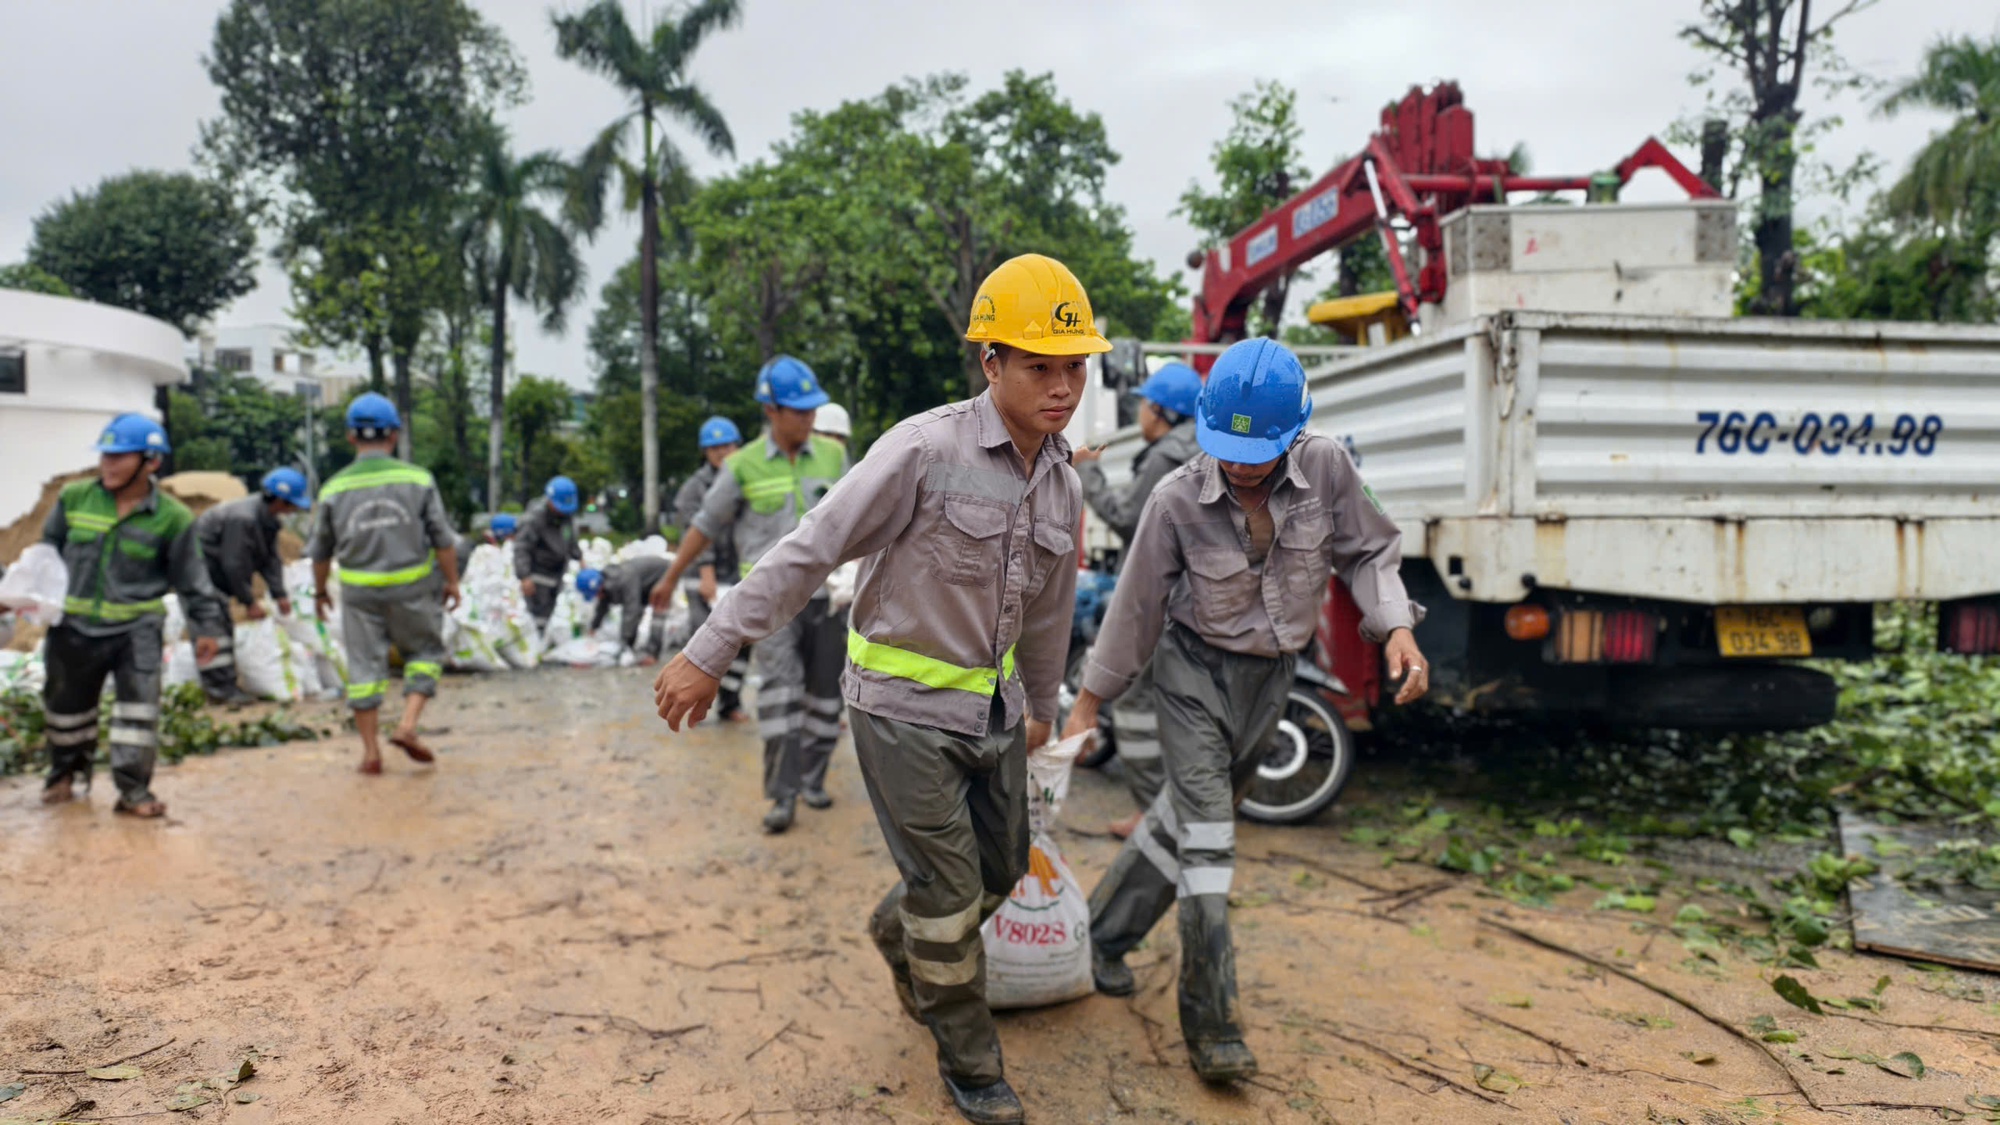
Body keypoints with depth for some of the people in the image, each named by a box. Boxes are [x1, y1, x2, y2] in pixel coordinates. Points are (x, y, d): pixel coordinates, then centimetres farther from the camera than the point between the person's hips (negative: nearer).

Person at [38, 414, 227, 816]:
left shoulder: (171, 518, -7)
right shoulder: (74, 498, -1)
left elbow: (191, 579, 0)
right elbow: (48, 550, 13)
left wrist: (207, 625, -2)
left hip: (137, 628, -3)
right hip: (75, 626, 3)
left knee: (139, 704, -8)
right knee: (66, 704, 18)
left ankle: (134, 789, 4)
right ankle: (66, 772, 42)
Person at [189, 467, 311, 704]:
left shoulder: (267, 518, 1)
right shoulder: (242, 518, -30)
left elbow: (271, 558, 4)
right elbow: (234, 564, -27)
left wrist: (279, 594, -3)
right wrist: (249, 602, -21)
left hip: (214, 574, 11)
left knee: (223, 627, 13)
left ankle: (225, 685, 19)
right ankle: (220, 687, -10)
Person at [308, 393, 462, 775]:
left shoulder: (335, 488, -2)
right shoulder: (418, 479, -8)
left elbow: (321, 550, 7)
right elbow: (443, 539, -7)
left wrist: (320, 590, 21)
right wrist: (452, 581, 4)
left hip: (360, 592, 2)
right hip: (413, 588, -1)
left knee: (365, 666, 9)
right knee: (425, 651, 16)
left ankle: (371, 751, 12)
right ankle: (407, 726, 1)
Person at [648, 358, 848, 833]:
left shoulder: (833, 457, 4)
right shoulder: (744, 466, -3)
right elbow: (706, 526, 7)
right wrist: (670, 578, 13)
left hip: (825, 593, 3)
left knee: (824, 692, 8)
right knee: (780, 689, -14)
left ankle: (812, 777, 25)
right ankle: (783, 795, -11)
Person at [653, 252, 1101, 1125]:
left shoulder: (1062, 486, 2)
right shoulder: (926, 449, -21)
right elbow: (809, 553, -20)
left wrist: (1042, 709, 27)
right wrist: (709, 653, -20)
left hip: (992, 709, 7)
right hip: (904, 708, -7)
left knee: (1003, 868, 17)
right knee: (949, 895, 3)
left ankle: (899, 933, 49)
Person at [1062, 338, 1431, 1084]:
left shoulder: (1327, 469, -15)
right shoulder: (1178, 499, -20)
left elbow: (1368, 552, -1)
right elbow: (1136, 606, -9)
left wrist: (1396, 628, -19)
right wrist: (1089, 704, -2)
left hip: (1271, 673, 4)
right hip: (1195, 668, -4)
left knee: (1186, 816, 15)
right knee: (1206, 838, -10)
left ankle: (1104, 935, 36)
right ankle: (1212, 1028, -1)